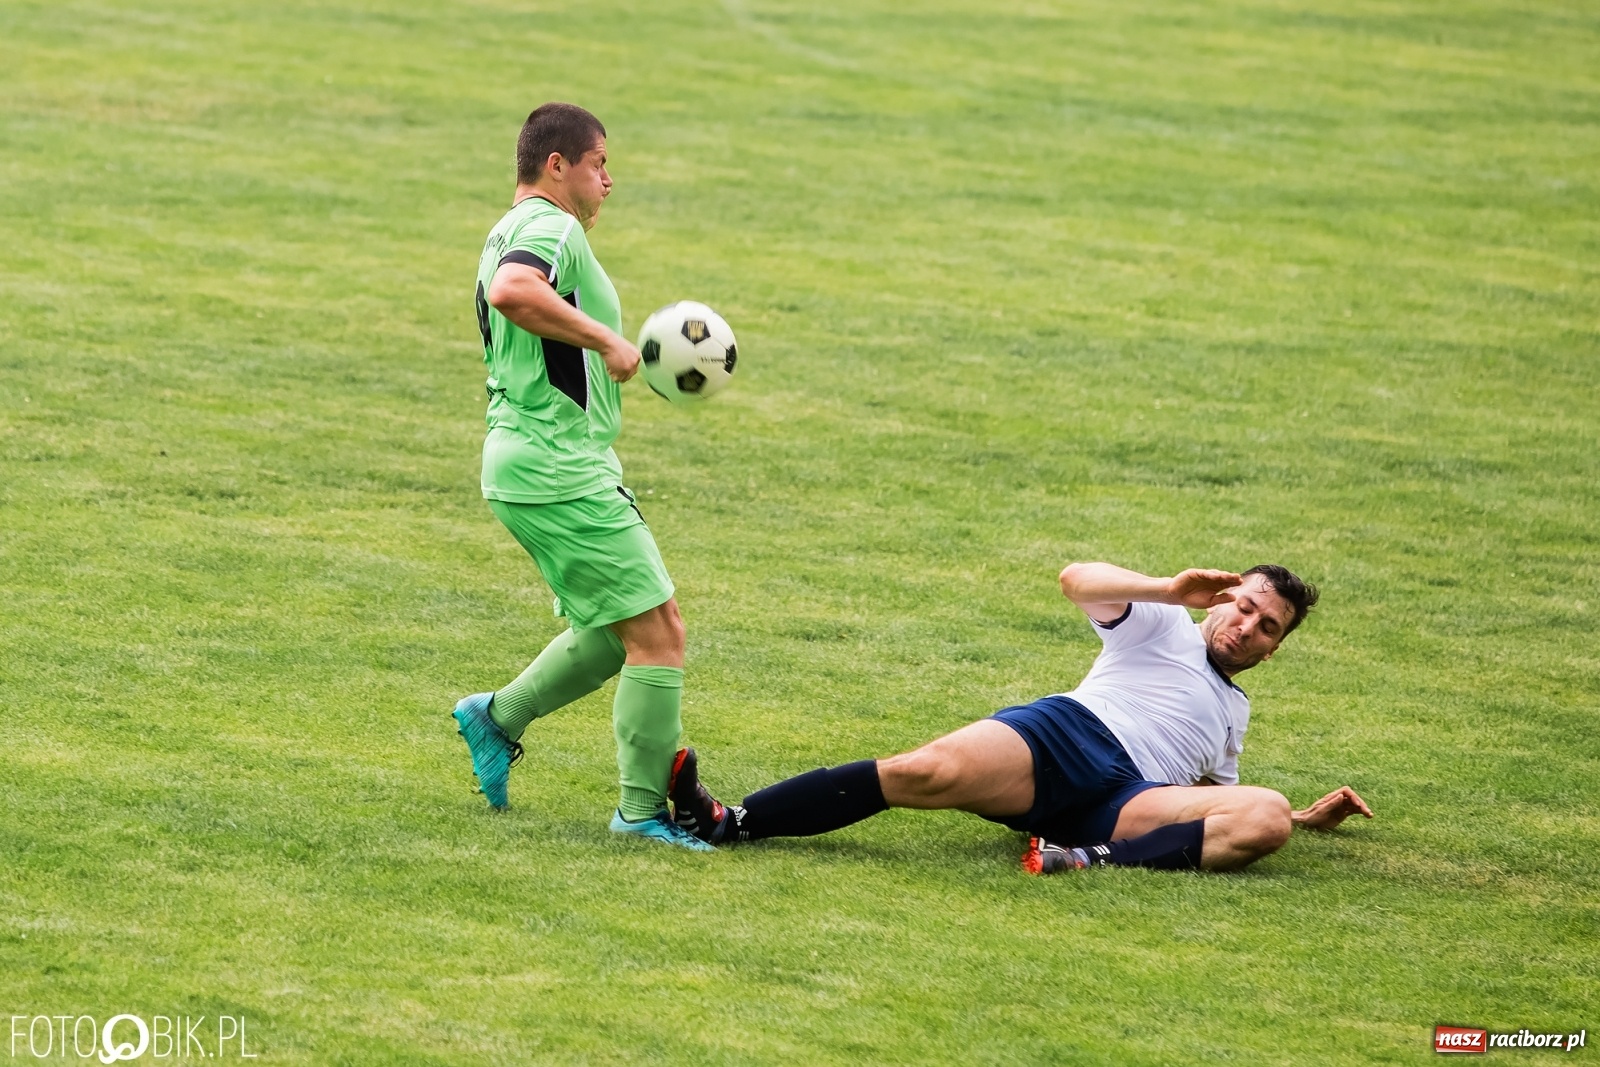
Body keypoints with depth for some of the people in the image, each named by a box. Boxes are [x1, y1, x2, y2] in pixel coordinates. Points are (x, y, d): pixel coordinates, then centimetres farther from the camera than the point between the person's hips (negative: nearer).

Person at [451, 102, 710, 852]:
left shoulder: (511, 235, 20)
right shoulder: (553, 228, -14)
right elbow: (511, 292, -35)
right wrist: (604, 338, -28)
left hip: (528, 467, 11)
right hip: (561, 472, -11)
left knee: (616, 631, 20)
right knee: (657, 631, -7)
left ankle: (498, 718, 23)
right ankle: (643, 810, -4)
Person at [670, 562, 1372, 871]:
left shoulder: (1233, 717, 39)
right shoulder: (1162, 627, 24)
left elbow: (1218, 802, 47)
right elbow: (1077, 580, 7)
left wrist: (1309, 818, 35)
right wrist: (1172, 591, -4)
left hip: (1131, 800, 3)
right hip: (1066, 737, -3)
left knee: (1266, 818, -26)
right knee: (929, 773, -32)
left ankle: (1096, 862, -45)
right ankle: (729, 822, -40)